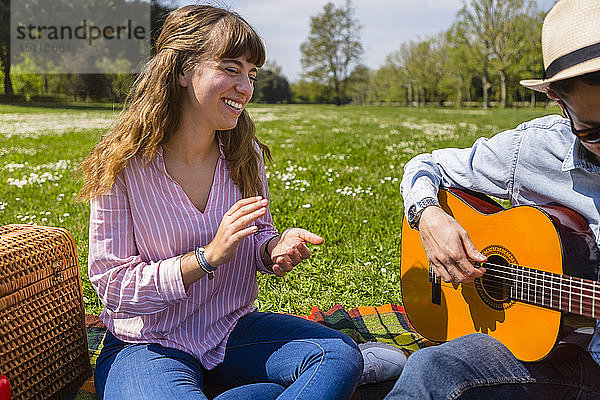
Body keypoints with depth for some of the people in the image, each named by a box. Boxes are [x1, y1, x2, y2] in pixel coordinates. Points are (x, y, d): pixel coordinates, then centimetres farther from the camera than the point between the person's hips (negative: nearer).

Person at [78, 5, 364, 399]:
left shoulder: (245, 154, -1)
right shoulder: (121, 165, -14)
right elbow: (112, 287, -14)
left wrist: (275, 247, -14)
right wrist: (208, 257, -25)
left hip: (233, 329, 4)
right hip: (148, 344, -3)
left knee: (341, 356, -20)